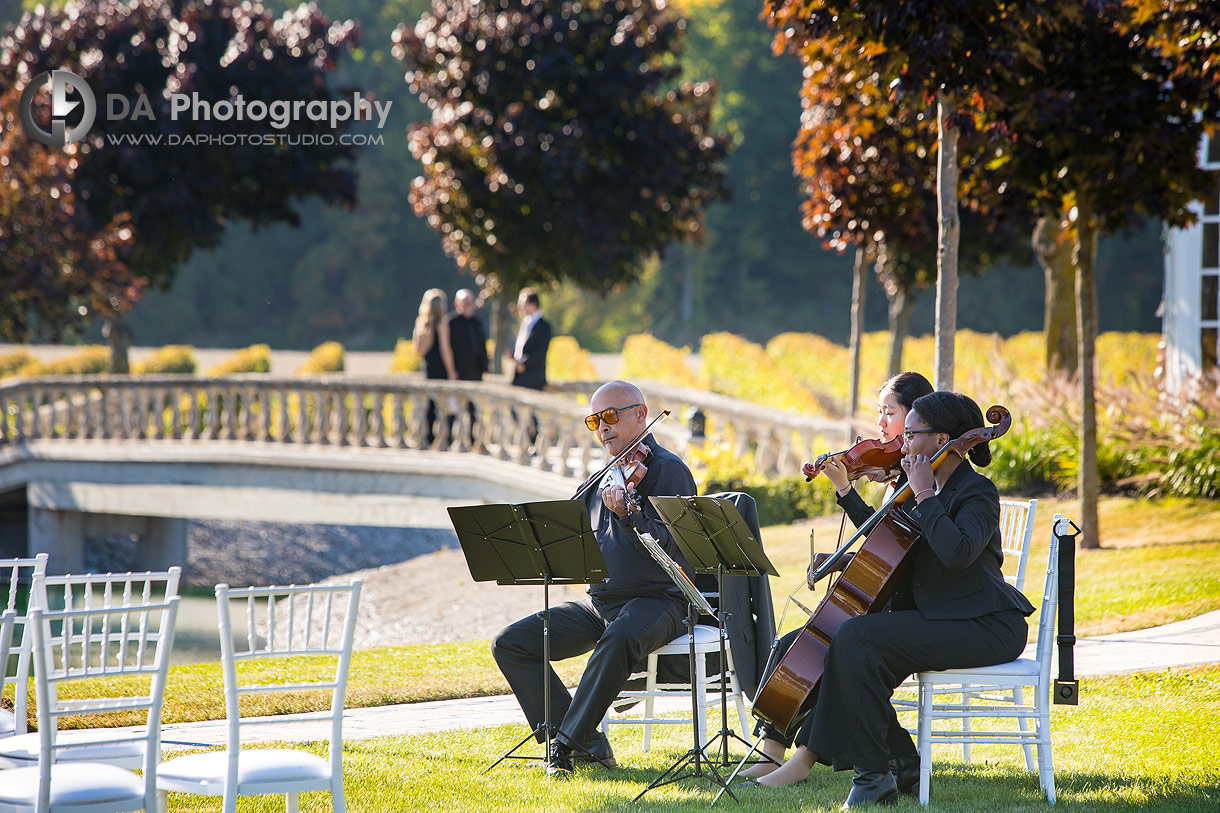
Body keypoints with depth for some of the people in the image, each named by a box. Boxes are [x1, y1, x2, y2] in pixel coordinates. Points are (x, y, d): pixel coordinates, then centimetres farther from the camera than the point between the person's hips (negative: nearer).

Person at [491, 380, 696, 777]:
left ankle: (565, 744, -31)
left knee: (619, 639, -41)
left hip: (655, 601, -8)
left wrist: (628, 515, -32)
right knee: (510, 643, -6)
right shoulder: (605, 478, 18)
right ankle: (587, 741, -9)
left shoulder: (667, 469, -5)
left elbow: (673, 545, -18)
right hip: (598, 604, 8)